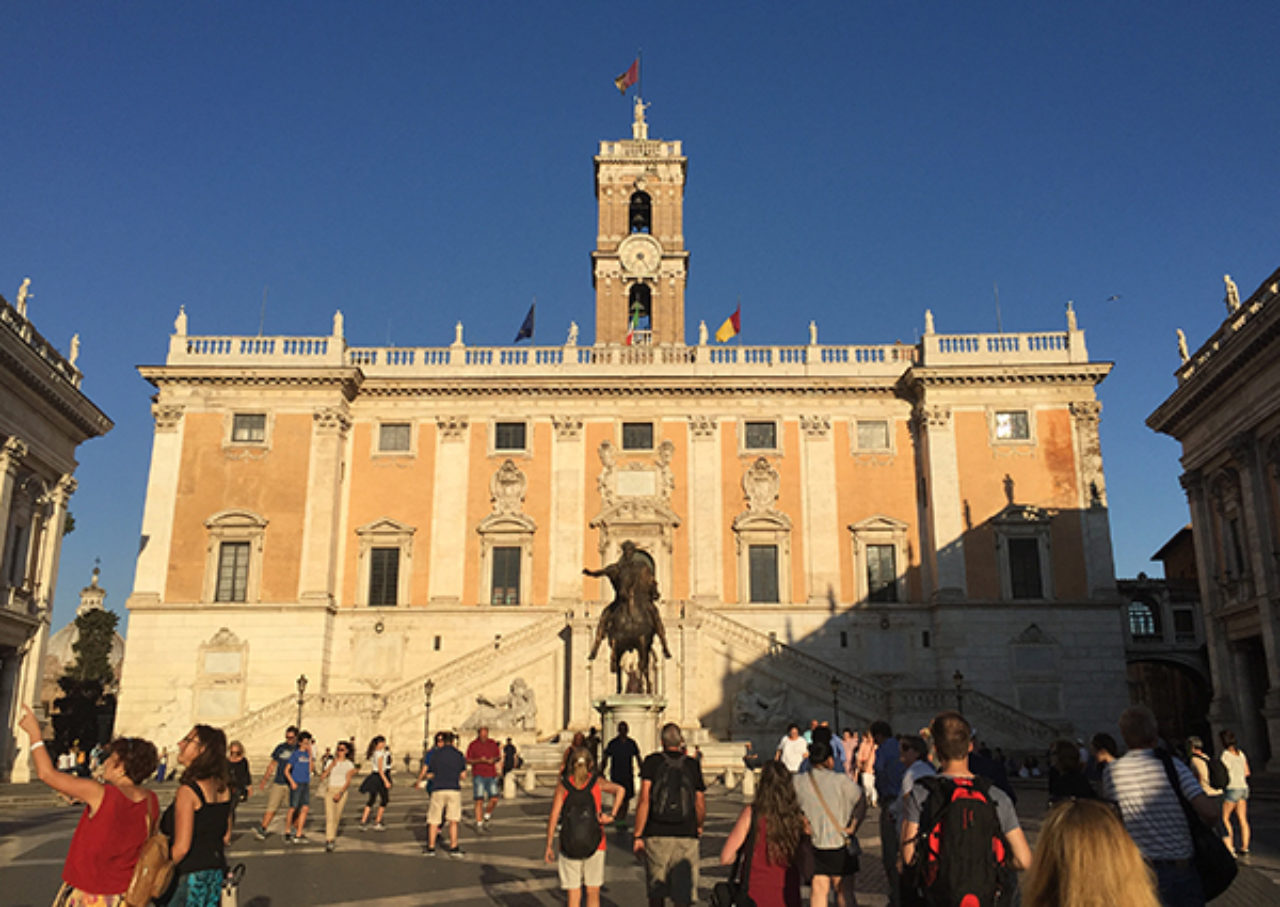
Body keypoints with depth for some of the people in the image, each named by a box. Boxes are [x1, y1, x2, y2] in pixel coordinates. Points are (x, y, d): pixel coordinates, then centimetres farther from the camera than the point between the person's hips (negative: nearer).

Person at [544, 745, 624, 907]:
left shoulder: (563, 784, 0)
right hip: (594, 845, 0)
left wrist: (549, 846, 0)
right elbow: (619, 789, -17)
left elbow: (553, 816, -4)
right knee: (593, 893, 14)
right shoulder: (597, 782, 0)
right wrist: (612, 815, -16)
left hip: (569, 845, 0)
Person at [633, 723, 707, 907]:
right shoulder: (692, 765, 5)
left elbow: (644, 800, -7)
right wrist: (699, 826, 30)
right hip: (686, 836, 1)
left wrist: (638, 836, -4)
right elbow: (700, 805, 10)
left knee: (656, 891, 15)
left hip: (656, 835, 0)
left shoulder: (652, 761, 0)